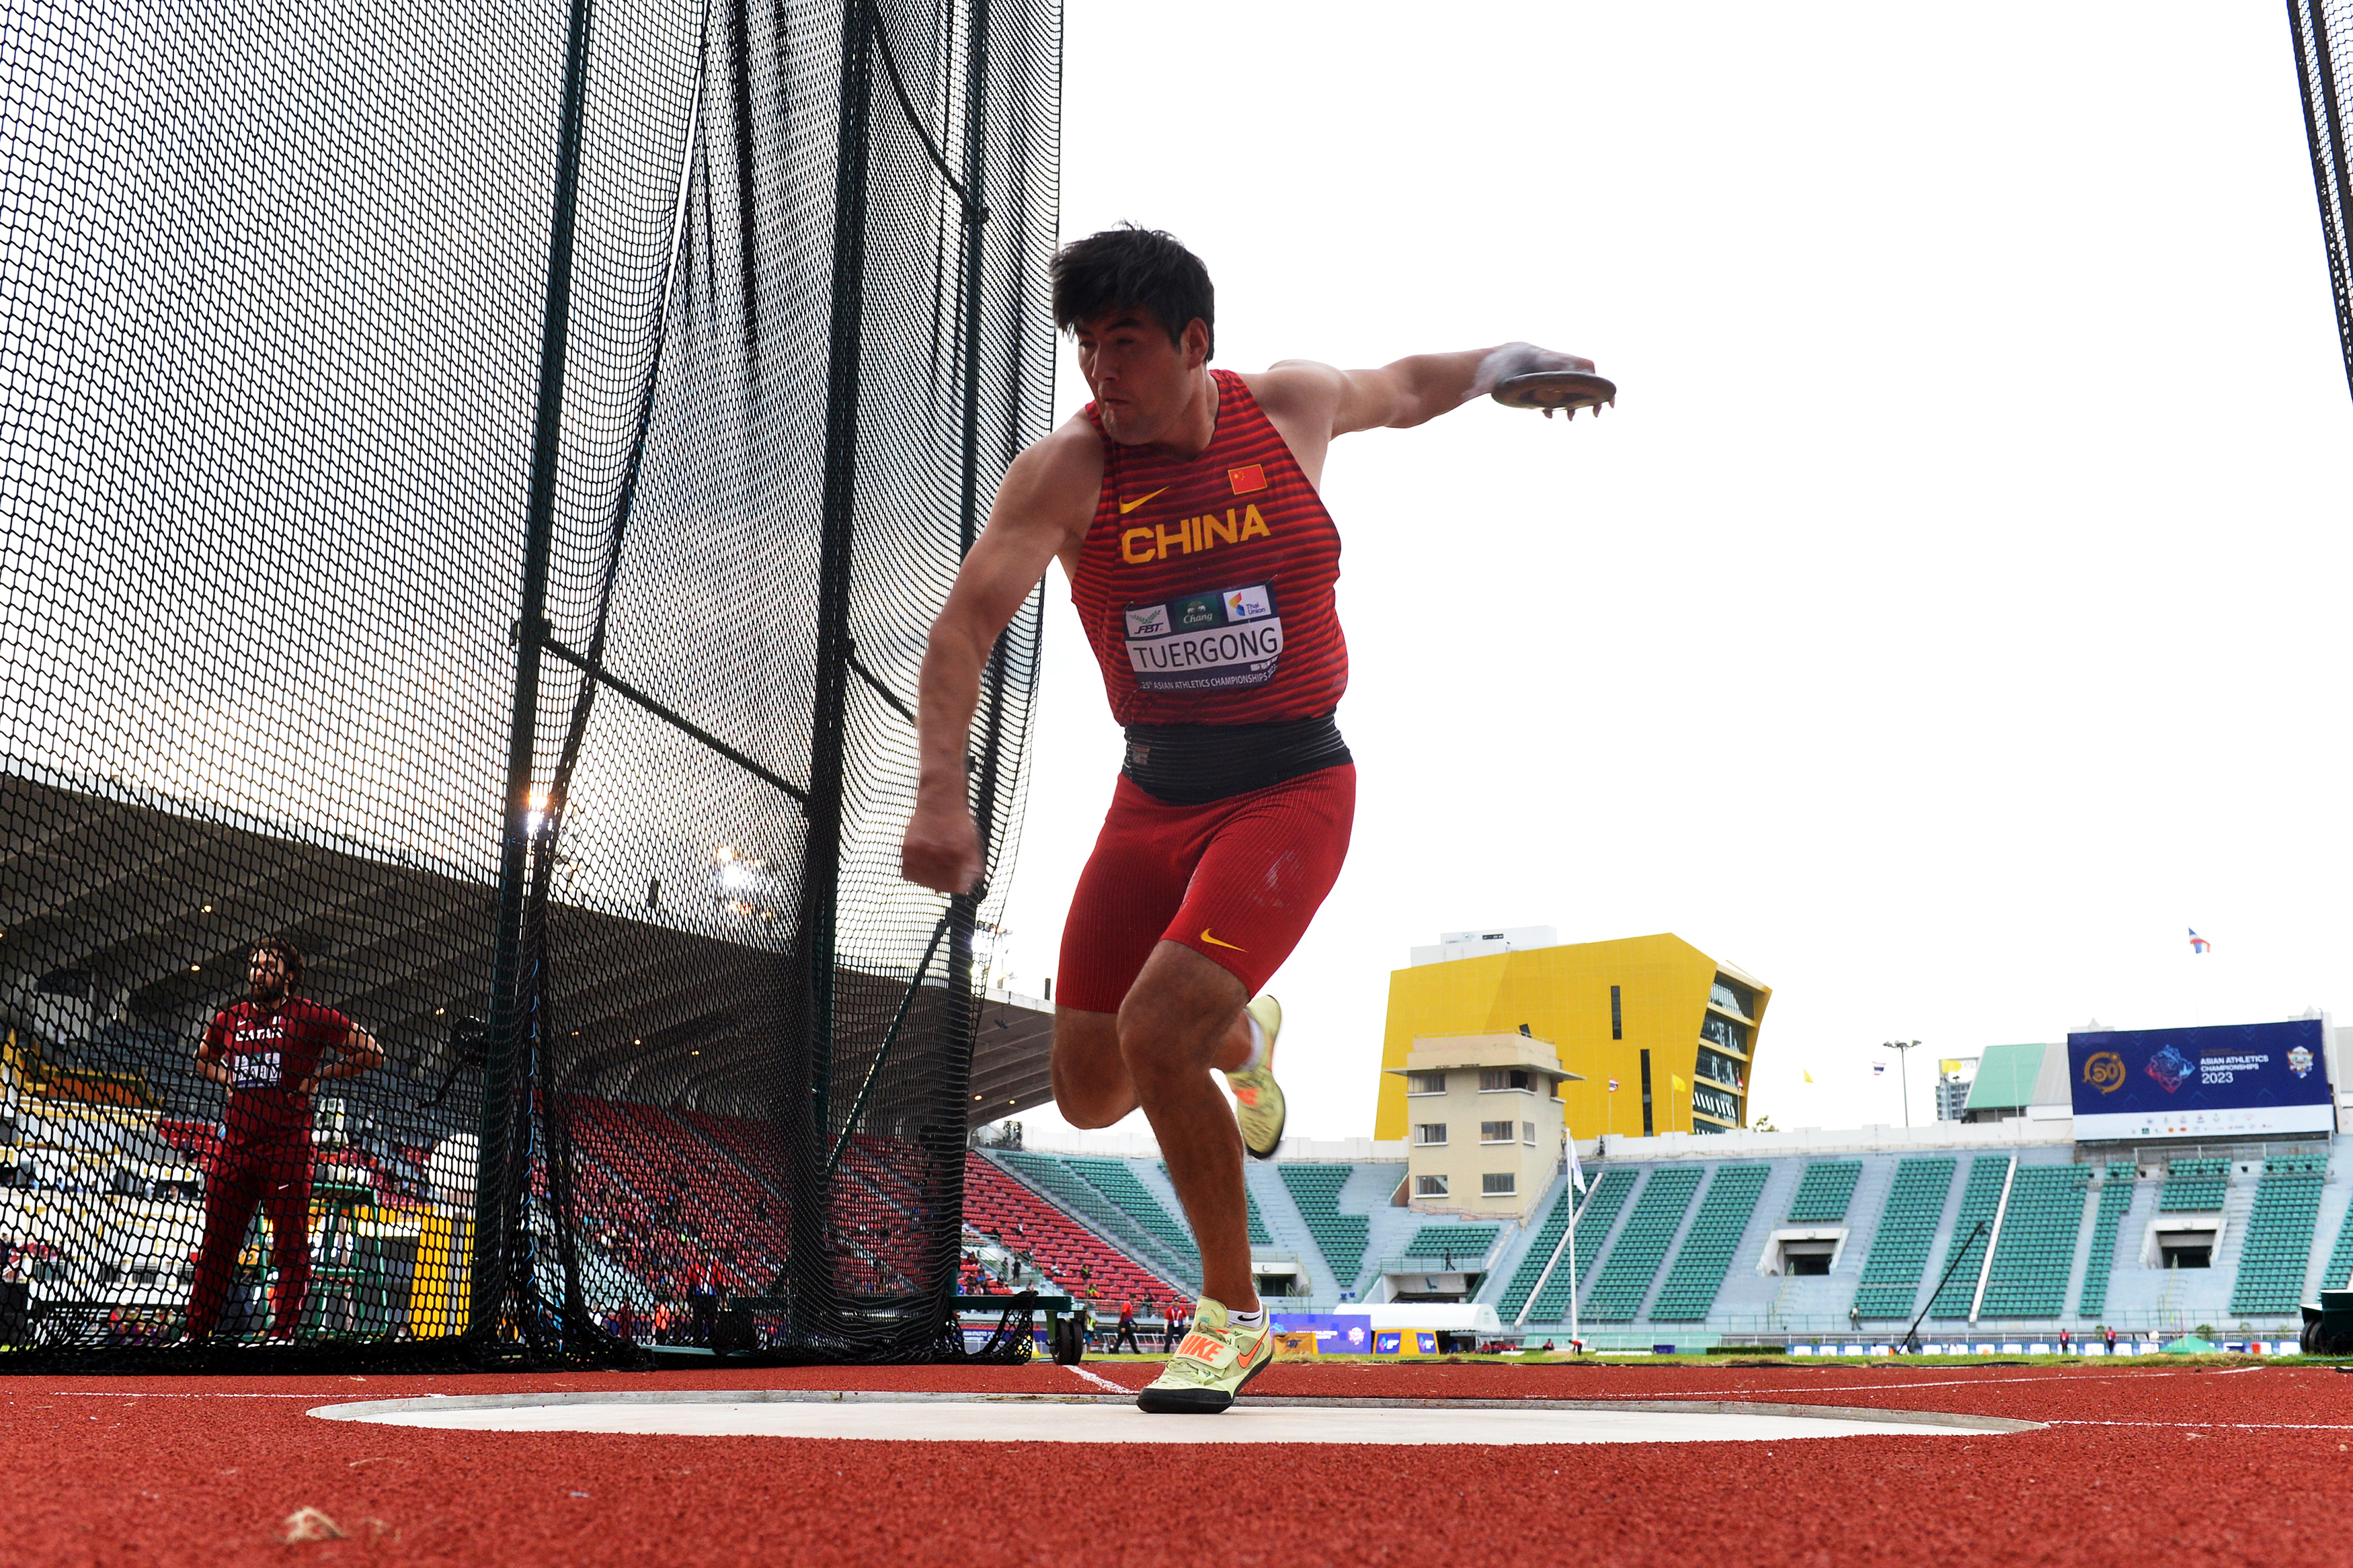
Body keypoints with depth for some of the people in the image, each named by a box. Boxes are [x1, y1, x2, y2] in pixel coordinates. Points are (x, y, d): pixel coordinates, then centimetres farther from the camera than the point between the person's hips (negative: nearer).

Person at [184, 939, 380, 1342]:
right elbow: (203, 1058, 33)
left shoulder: (310, 1017, -1)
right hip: (234, 1145, 4)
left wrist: (317, 1076, -3)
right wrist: (229, 1081, 13)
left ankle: (282, 1333, 1)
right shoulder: (228, 1019, 12)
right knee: (216, 1241, 7)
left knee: (291, 1244, -3)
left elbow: (372, 1053, -1)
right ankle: (196, 1332, 15)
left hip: (287, 1147, -4)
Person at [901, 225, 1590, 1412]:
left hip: (1290, 790, -3)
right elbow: (966, 621, -20)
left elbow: (1402, 390, 20)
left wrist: (1508, 362, 24)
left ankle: (1233, 1316, 1)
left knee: (1153, 1033, -22)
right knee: (1091, 1093, 5)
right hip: (1153, 795, 3)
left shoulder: (1291, 409, -4)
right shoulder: (1064, 472, -9)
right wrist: (940, 793, -33)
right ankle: (1239, 1038, 42)